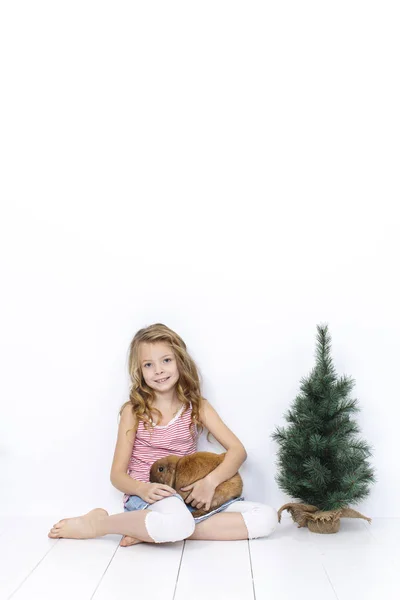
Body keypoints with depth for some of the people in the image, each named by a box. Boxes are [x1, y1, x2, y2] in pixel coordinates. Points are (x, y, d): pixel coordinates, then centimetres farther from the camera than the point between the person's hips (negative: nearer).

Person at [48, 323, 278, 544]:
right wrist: (142, 489, -22)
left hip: (187, 497, 4)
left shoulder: (197, 406, 5)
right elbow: (118, 473, 0)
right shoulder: (133, 411, 0)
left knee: (266, 517, -17)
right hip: (146, 498, -4)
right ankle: (97, 523, -13)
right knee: (177, 522, -41)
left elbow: (238, 450, -1)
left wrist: (210, 481, -20)